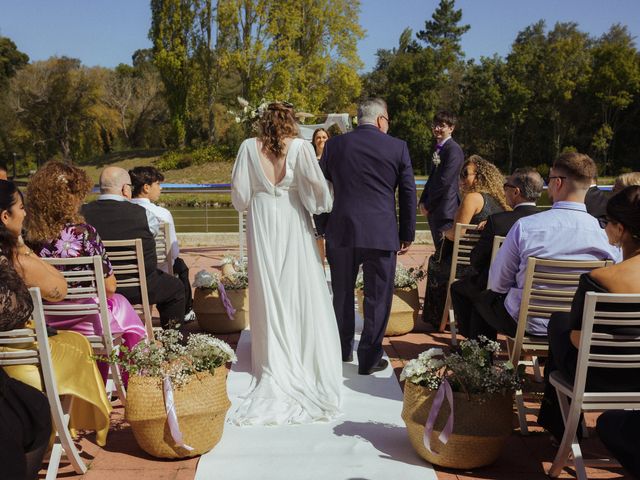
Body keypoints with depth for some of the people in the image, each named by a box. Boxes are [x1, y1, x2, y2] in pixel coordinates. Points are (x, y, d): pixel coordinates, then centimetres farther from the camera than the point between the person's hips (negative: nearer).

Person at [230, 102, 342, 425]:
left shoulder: (249, 147, -3)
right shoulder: (300, 146, -8)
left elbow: (239, 191, -1)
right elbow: (316, 184, -11)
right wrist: (324, 205, 8)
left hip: (262, 223, 1)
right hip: (293, 224, -1)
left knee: (268, 291, 9)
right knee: (300, 289, 9)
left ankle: (274, 359, 17)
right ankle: (304, 356, 17)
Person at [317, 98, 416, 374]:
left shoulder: (334, 145, 3)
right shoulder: (397, 147, 0)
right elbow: (408, 194, 2)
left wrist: (323, 228, 17)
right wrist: (407, 234, 10)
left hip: (341, 232, 2)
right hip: (381, 234, -2)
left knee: (342, 294, 18)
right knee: (377, 298, 9)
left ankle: (342, 351, 32)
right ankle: (369, 359, 15)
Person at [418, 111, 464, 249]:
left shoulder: (453, 149, -12)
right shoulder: (438, 148, 16)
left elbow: (445, 181, -17)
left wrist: (428, 204, -12)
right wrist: (423, 201, 9)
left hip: (446, 209, -9)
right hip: (434, 209, 9)